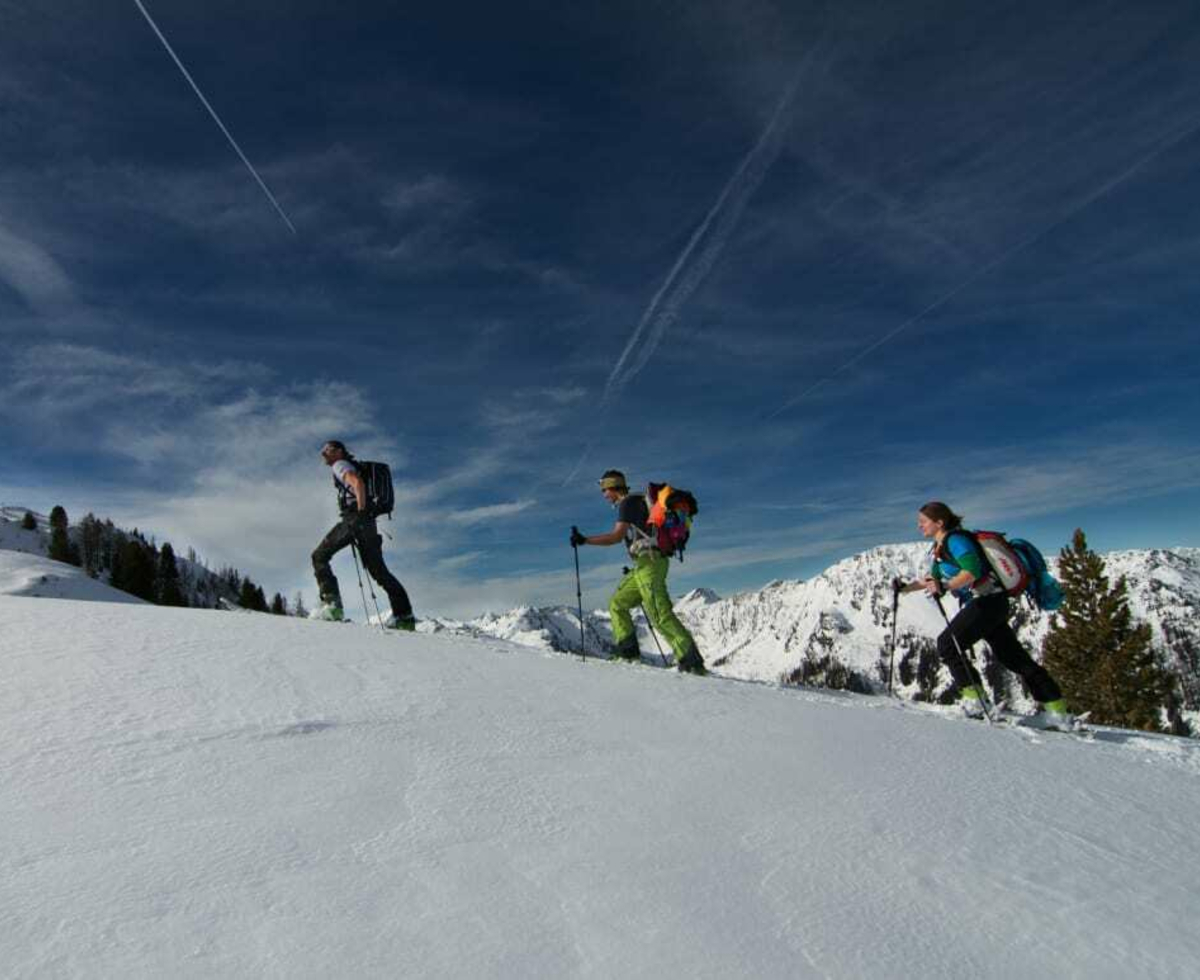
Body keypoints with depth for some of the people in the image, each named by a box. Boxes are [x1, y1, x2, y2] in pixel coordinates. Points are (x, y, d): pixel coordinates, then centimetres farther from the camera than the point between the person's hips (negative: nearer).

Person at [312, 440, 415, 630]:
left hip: (354, 518, -8)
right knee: (379, 571, 6)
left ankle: (331, 603, -16)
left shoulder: (340, 464, 4)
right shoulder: (353, 467, 31)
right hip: (367, 522, 8)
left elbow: (357, 483, -17)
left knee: (319, 556, 0)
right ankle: (405, 616, -2)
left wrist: (361, 513, -20)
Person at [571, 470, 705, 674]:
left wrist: (584, 540, -14)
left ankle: (692, 661, -16)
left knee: (660, 614, -14)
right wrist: (635, 566, 29)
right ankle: (628, 650, 10)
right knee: (617, 604, 14)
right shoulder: (636, 503, 23)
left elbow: (617, 536, -17)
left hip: (649, 562, -10)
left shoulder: (628, 502, -6)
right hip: (644, 565, 10)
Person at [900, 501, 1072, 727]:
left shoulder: (955, 539, -13)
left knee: (947, 644, -12)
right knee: (1014, 657, 12)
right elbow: (934, 579, 27)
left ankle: (973, 699, -10)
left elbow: (973, 570, -25)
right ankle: (1055, 710, 17)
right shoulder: (939, 548, 16)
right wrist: (905, 588, 22)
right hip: (989, 604, 10)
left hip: (987, 600, -10)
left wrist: (944, 587, -31)